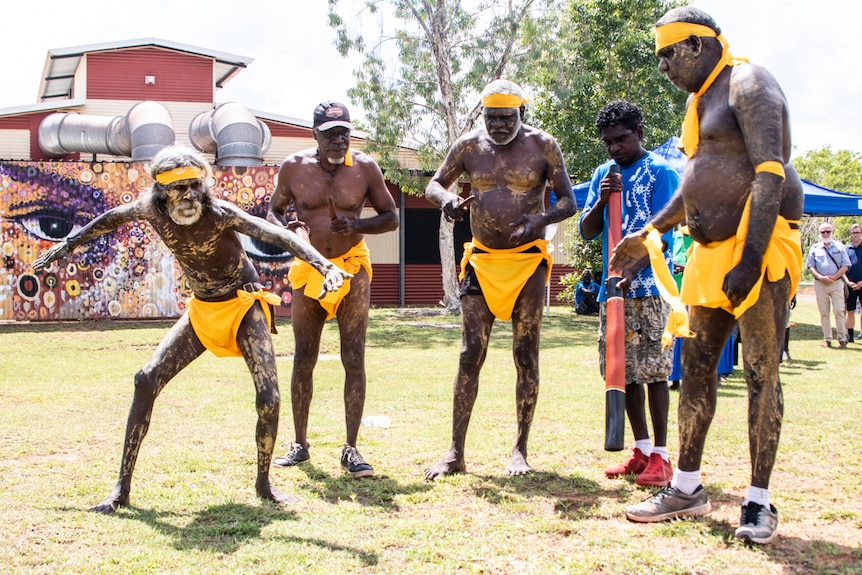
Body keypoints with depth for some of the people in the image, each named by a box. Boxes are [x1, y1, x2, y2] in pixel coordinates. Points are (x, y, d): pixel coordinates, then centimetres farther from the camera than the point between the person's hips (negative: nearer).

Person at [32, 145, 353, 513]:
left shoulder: (218, 213, -26)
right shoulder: (152, 208, -12)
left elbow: (278, 235, -37)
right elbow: (112, 218, 11)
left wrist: (325, 266, -51)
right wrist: (69, 244, 23)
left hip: (243, 306, -4)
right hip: (201, 309, 4)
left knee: (268, 400, -16)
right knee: (146, 381, -8)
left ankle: (264, 483, 11)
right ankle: (123, 488, 3)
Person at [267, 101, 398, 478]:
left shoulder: (364, 167, -4)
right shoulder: (294, 167, -1)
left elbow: (391, 218, 1)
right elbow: (274, 211, 11)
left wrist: (356, 226, -18)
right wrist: (286, 228, -14)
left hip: (352, 269, -1)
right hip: (309, 269, 1)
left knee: (354, 359, -5)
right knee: (303, 359, 6)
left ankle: (351, 449, 2)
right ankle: (300, 443, 20)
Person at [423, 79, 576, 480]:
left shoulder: (542, 146, -3)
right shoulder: (468, 146, 3)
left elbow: (568, 202, -3)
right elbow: (434, 185, 11)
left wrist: (541, 219, -25)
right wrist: (446, 199, -14)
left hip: (528, 260, -2)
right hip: (482, 261, 2)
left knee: (526, 354, 2)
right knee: (470, 354, -2)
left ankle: (521, 449, 12)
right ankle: (456, 452, 2)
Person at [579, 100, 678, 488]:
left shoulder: (660, 172, -3)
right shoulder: (603, 174, 14)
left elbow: (660, 233, -11)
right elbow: (587, 232, 12)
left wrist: (629, 275, -22)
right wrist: (600, 200, -7)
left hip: (649, 288, -6)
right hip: (613, 288, 6)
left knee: (653, 370, -4)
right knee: (624, 371, 8)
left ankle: (660, 455, 3)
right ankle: (641, 449, 18)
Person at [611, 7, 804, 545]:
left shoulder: (748, 84, -8)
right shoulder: (702, 99, 20)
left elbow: (770, 173, -19)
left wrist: (750, 258, -26)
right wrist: (651, 234, 29)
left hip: (760, 244, -9)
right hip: (711, 250, 9)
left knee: (762, 374, -4)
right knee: (696, 368, 8)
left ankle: (759, 501, 4)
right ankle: (688, 487, 17)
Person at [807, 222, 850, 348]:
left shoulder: (839, 246, 7)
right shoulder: (815, 248, 10)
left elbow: (845, 266, 3)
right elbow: (811, 266, 5)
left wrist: (833, 277, -10)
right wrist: (821, 278, -10)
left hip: (836, 283, -1)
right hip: (820, 284, 1)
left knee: (839, 311, -7)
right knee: (824, 312, 3)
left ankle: (842, 339, -3)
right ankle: (827, 339, 7)